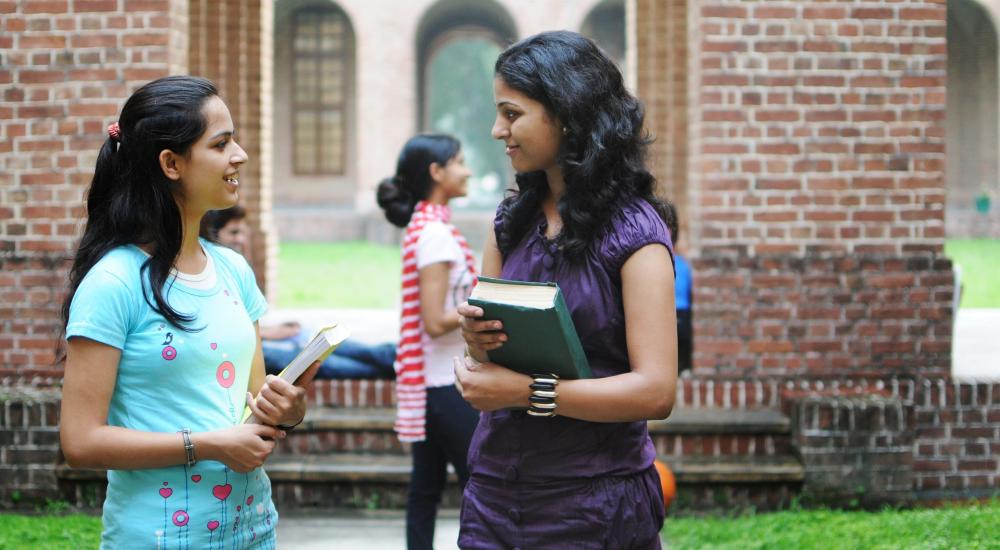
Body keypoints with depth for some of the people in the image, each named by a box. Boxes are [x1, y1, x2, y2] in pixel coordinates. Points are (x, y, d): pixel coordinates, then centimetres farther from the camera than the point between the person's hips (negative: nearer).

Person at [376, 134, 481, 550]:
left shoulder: (423, 227, 11)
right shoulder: (436, 234, -17)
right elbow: (436, 322, -21)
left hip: (426, 379, 9)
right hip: (446, 381, -9)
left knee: (427, 485, 11)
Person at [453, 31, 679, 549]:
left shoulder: (633, 230, -10)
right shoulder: (511, 221, 8)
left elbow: (655, 390, -17)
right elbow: (492, 349, 12)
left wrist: (529, 392, -22)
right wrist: (477, 341, -10)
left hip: (592, 502, -5)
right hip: (496, 483, 5)